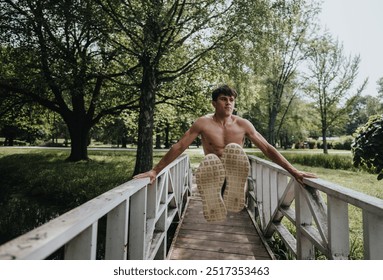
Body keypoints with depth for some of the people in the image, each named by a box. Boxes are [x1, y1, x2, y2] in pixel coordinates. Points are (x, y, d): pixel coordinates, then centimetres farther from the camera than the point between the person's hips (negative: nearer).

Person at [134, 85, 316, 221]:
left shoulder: (243, 124, -1)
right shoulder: (203, 123, -5)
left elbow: (267, 149, 1)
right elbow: (178, 147, -6)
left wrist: (293, 171, -5)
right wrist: (155, 171, -9)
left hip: (236, 179, 1)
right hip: (212, 179, -1)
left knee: (234, 148, -27)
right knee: (210, 159, -34)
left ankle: (233, 201, -19)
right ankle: (216, 209, -23)